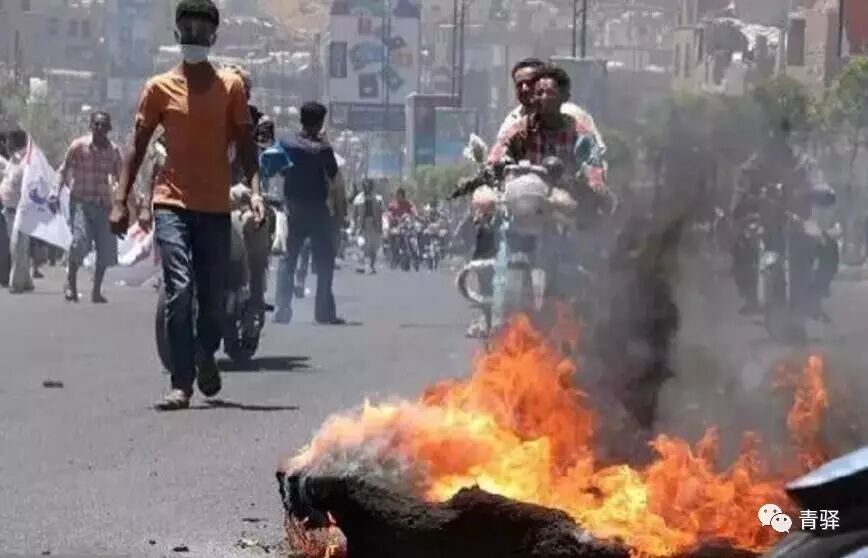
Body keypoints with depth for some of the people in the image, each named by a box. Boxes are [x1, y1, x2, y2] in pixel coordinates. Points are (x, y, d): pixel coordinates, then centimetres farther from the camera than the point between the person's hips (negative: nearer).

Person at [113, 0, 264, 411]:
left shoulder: (231, 86, 6)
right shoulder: (160, 88, 5)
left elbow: (245, 144, 6)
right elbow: (138, 147, 7)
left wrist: (254, 190, -9)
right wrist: (121, 200, -1)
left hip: (216, 207, 1)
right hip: (172, 204, -1)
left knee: (214, 298, 6)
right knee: (179, 290, -16)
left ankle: (206, 355, 37)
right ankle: (181, 384, -12)